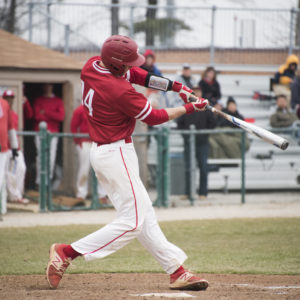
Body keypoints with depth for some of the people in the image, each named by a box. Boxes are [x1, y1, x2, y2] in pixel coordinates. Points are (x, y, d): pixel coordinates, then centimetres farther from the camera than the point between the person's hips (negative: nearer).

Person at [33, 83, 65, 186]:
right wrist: (52, 117, -6)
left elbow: (61, 116, -2)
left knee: (52, 157, -4)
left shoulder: (58, 101, 12)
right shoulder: (38, 100, 9)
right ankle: (39, 181, -7)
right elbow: (37, 115, -5)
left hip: (53, 132, 2)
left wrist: (46, 112, -5)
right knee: (41, 155, -10)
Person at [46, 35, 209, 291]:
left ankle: (177, 270, 15)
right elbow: (154, 117, -11)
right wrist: (190, 109, 1)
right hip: (116, 155, -10)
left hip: (101, 152, 10)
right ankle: (66, 252, -7)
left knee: (144, 216, 11)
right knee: (131, 222, -6)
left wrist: (175, 86, 3)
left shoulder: (92, 66, 0)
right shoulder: (121, 91, -25)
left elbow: (137, 75, 11)